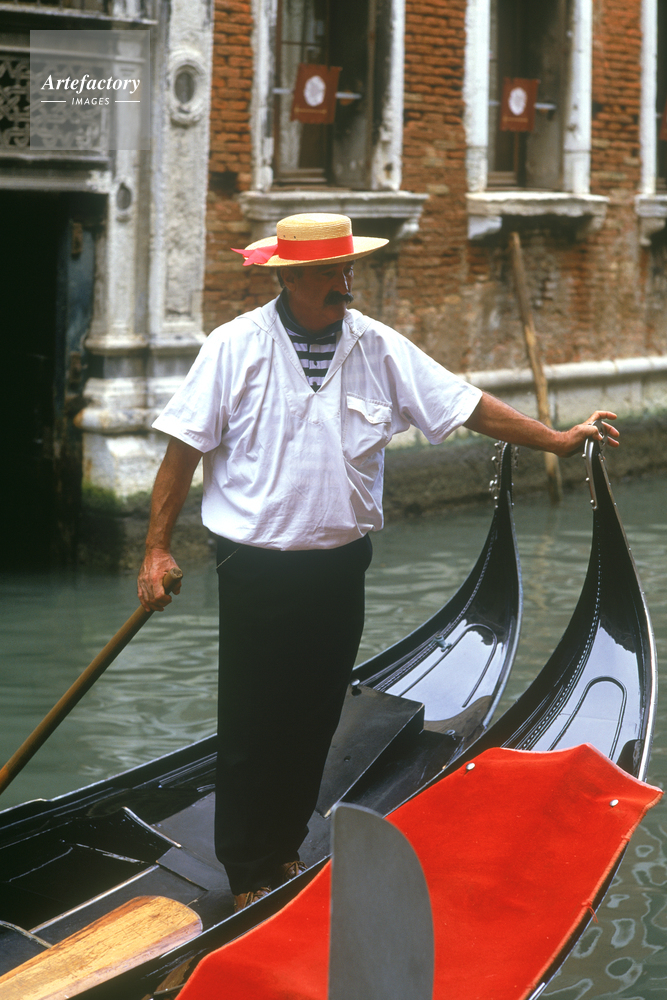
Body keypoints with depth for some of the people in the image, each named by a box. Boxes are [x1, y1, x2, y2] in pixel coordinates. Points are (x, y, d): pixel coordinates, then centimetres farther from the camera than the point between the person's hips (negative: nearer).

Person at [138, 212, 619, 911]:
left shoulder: (379, 349, 2)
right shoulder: (236, 347, -8)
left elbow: (465, 404, 7)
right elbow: (183, 451, -5)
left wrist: (557, 439, 5)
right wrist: (157, 548, -7)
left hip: (339, 567, 4)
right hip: (257, 571, -4)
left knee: (314, 723, 12)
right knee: (251, 728, 1)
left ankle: (284, 850, 30)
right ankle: (247, 877, 14)